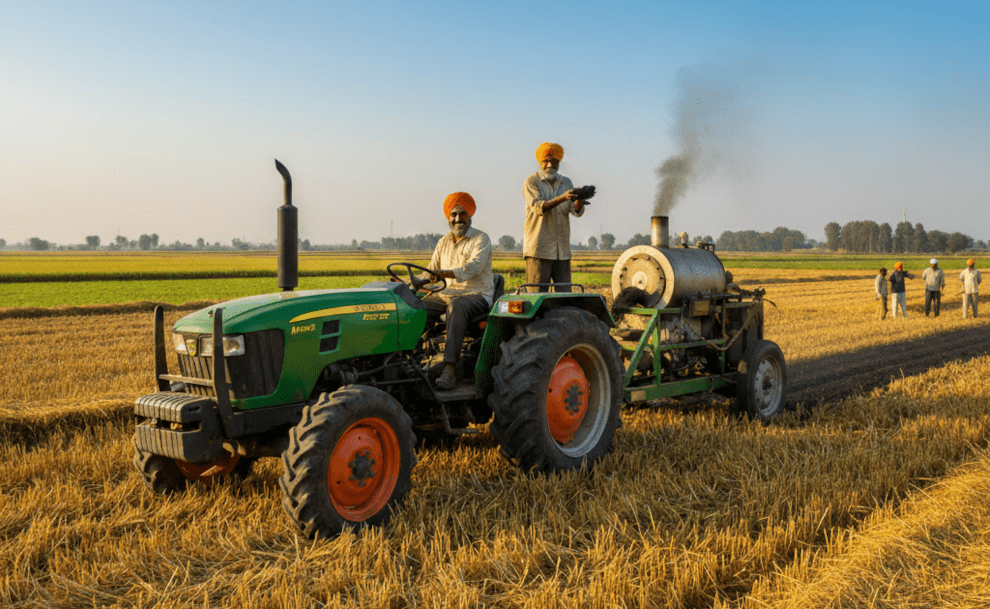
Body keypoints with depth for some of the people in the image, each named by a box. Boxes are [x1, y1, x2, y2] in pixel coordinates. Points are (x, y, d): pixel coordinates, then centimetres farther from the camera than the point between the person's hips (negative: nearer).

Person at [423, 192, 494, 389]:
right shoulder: (444, 242, 15)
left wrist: (445, 273, -38)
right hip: (448, 294, 6)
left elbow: (473, 267, -22)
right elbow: (431, 271, 15)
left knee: (456, 306, -40)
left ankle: (450, 368, -48)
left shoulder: (481, 239, -4)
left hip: (477, 295, -6)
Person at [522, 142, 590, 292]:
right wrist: (562, 198, -30)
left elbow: (576, 211, 2)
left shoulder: (566, 183, 14)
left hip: (562, 250, 5)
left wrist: (579, 202, -22)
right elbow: (538, 207, -16)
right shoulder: (531, 182, 1)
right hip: (538, 249, -4)